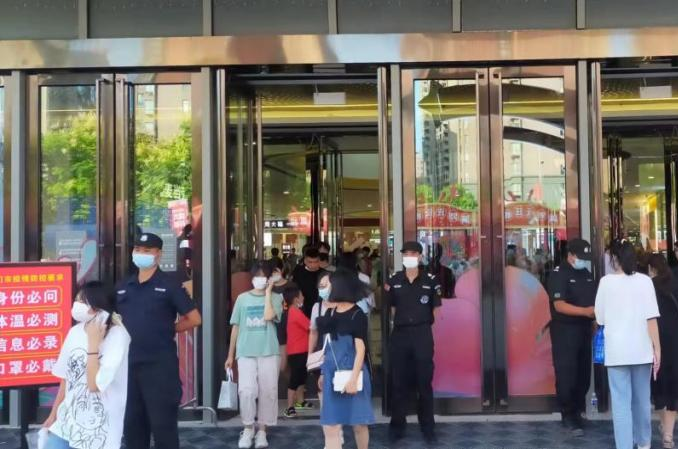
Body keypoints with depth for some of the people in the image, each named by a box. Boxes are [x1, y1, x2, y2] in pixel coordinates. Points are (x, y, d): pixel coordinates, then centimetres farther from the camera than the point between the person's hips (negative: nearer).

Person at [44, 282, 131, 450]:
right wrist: (54, 414, 17)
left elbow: (95, 384, -20)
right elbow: (66, 378, 12)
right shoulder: (75, 331, 3)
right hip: (68, 419, 6)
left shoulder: (117, 336, -16)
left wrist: (93, 342, -20)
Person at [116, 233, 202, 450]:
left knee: (163, 424, 0)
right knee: (132, 424, 14)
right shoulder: (123, 287, 12)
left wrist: (167, 330, -1)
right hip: (129, 364, 5)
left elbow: (194, 319, -4)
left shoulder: (169, 285, -3)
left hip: (160, 365, -5)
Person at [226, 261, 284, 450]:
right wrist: (231, 355, 11)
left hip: (269, 352, -1)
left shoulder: (276, 298, 3)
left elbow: (268, 316, -17)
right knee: (247, 391, -9)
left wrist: (268, 292, -7)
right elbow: (235, 327, 11)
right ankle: (248, 429, 10)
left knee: (268, 392, 3)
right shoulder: (242, 298, 8)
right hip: (245, 353, 1)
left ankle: (262, 431, 16)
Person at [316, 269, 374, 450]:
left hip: (351, 373, -5)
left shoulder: (357, 315, -9)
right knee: (330, 425, -1)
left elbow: (360, 349, -12)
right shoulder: (330, 313, 10)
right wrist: (324, 372, 18)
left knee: (358, 422, 6)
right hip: (332, 374, 5)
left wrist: (353, 378, -19)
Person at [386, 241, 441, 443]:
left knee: (424, 381, 5)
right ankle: (397, 425, 15)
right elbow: (391, 309, 11)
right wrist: (399, 323, 0)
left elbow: (436, 309, 3)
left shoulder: (430, 280, -1)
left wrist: (426, 325, -1)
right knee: (399, 381, 7)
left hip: (423, 334, -1)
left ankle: (428, 426, 14)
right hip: (400, 334, 2)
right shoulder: (394, 281, 4)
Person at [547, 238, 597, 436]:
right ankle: (569, 415, 3)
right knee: (566, 374, -5)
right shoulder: (559, 274, -10)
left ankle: (578, 410, 24)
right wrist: (586, 311, -27)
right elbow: (559, 305, -19)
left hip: (584, 329, 7)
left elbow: (594, 301, 20)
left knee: (584, 373, 11)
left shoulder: (587, 274, 13)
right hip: (564, 330, -7)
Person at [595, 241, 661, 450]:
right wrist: (657, 348, -2)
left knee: (622, 402, -1)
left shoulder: (607, 282, -3)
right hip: (641, 349, 2)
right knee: (642, 399, 17)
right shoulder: (644, 281, -2)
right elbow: (651, 318, -7)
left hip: (617, 350, -2)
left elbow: (600, 318, 3)